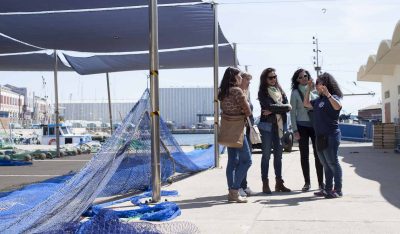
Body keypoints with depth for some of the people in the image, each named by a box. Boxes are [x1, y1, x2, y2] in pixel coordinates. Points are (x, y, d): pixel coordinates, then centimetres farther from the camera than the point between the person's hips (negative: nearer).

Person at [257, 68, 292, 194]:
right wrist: (282, 107, -8)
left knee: (278, 155, 9)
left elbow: (287, 107, 0)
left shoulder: (280, 91, 13)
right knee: (266, 155, -1)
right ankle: (265, 183, 3)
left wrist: (273, 110, -11)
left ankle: (279, 183, 16)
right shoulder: (262, 92, -1)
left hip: (280, 125, 5)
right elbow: (268, 106, -16)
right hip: (267, 125, -5)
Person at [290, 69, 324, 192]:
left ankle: (321, 182, 8)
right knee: (304, 155, 4)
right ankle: (307, 182, 12)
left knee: (318, 154, 0)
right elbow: (292, 112, 0)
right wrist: (295, 130, -6)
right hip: (302, 126, -1)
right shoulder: (295, 93, 2)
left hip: (315, 125, 1)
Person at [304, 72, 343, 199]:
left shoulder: (332, 97, -9)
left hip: (330, 136, -8)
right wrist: (308, 89, 18)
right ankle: (328, 189, 20)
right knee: (326, 165, 13)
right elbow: (306, 104, 24)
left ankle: (338, 190, 1)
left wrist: (328, 94, -37)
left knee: (332, 163, -5)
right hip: (320, 136, 8)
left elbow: (338, 106, -29)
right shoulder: (319, 100, 14)